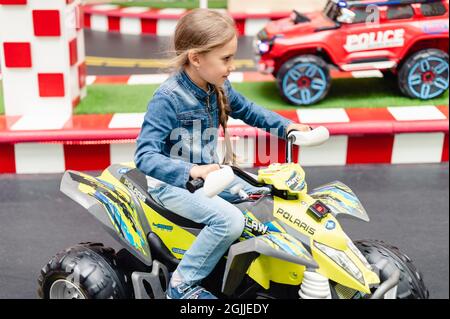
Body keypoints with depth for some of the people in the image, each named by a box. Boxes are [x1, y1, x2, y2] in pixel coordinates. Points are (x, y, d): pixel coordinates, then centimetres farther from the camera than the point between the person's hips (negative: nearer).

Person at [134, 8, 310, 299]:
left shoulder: (219, 88, -2)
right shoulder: (167, 99, -25)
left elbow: (247, 110, 18)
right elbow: (145, 155, -32)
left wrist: (286, 125, 6)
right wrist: (191, 171, -46)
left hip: (209, 174, 8)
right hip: (174, 183, -8)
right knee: (230, 219, -29)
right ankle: (183, 284, -11)